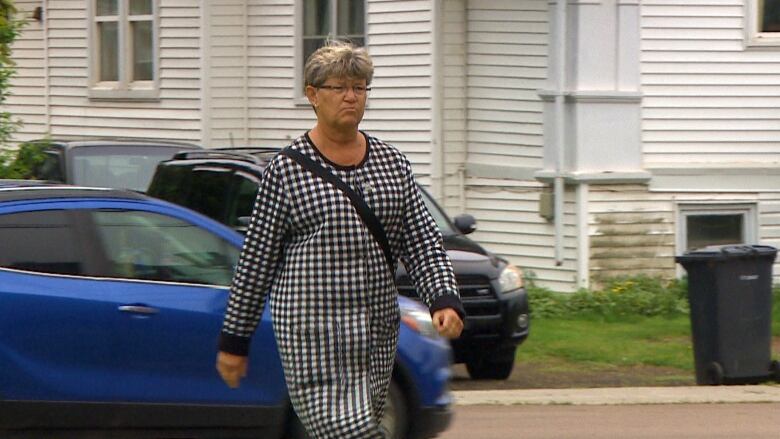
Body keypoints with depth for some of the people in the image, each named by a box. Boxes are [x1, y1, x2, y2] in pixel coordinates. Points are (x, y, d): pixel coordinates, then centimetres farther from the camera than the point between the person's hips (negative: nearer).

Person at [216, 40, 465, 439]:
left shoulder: (393, 164, 11)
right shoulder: (286, 169, -2)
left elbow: (424, 244, 10)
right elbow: (256, 260, 1)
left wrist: (444, 300, -7)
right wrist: (234, 340, 3)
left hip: (378, 333, 5)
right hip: (312, 334, -5)